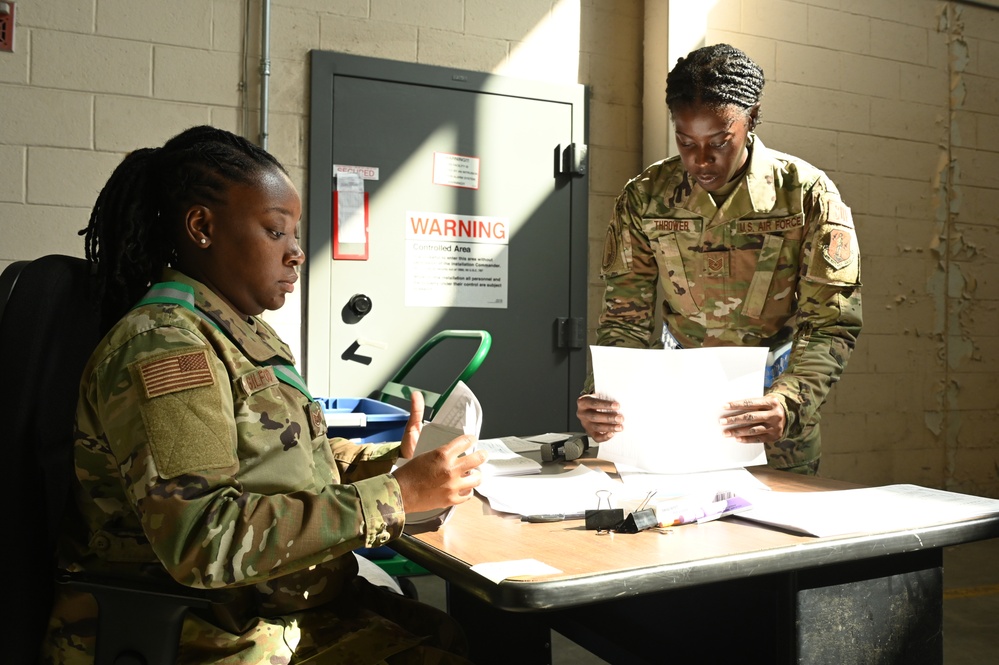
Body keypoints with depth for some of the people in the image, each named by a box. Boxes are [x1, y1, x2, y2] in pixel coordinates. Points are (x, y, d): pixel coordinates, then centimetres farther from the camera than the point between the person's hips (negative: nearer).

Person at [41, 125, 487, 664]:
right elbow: (203, 541, -26)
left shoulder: (245, 335, 13)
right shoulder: (162, 347, -17)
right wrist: (396, 495, -24)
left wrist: (395, 459, 3)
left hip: (295, 609, 8)